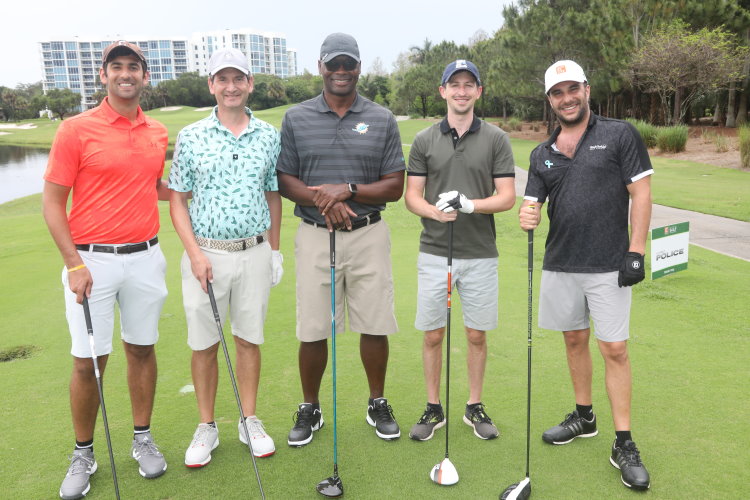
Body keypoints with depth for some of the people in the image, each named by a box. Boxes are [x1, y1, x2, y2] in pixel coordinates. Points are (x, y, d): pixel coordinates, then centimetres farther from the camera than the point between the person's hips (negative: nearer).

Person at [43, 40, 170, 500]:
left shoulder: (158, 133, 8)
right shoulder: (76, 129, -5)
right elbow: (53, 202, -5)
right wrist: (74, 264, -12)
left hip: (146, 257, 4)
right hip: (92, 260, -3)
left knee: (142, 350, 12)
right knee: (88, 361, 2)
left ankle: (143, 439, 28)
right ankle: (84, 454, 21)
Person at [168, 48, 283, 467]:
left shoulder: (270, 136, 3)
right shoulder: (191, 137, -2)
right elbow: (178, 199, 0)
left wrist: (275, 250, 8)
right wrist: (195, 253, -10)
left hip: (255, 252, 1)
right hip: (206, 253, -1)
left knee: (250, 339, 11)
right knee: (205, 344, 7)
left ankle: (250, 420, 26)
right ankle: (207, 427, 23)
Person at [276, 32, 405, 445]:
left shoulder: (382, 119, 4)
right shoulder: (296, 118, 5)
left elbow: (395, 187, 1)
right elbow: (284, 180, 4)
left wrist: (348, 190, -14)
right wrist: (322, 201, -14)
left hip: (369, 236, 0)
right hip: (315, 237, 0)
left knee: (375, 326, 6)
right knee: (312, 330, 5)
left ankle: (377, 405, 27)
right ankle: (309, 410, 25)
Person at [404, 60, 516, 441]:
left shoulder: (496, 139, 1)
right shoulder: (424, 140, 4)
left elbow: (507, 197, -4)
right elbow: (412, 195, 2)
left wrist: (469, 204, -21)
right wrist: (435, 211, -18)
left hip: (480, 254, 0)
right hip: (434, 253, 1)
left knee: (477, 335, 9)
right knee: (433, 335, 7)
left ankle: (475, 407, 27)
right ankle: (433, 409, 23)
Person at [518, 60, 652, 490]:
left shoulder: (620, 134, -3)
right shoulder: (543, 154, 10)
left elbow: (641, 193, -5)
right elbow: (534, 204, 9)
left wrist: (636, 252, -11)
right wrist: (528, 216, -16)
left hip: (609, 265, -4)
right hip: (560, 264, 5)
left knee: (615, 349, -2)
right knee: (575, 340, 15)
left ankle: (624, 444, 8)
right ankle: (584, 417, 32)